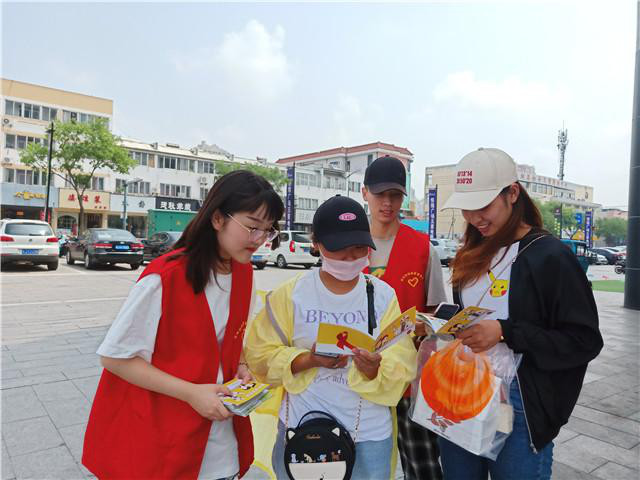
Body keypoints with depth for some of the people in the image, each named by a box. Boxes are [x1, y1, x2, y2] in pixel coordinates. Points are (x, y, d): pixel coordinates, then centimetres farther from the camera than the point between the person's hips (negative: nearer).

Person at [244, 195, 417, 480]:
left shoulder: (383, 296, -5)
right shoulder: (291, 294, -8)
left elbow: (402, 364, -9)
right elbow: (260, 354, -7)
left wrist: (375, 369, -29)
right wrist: (309, 360, -22)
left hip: (370, 433, 1)